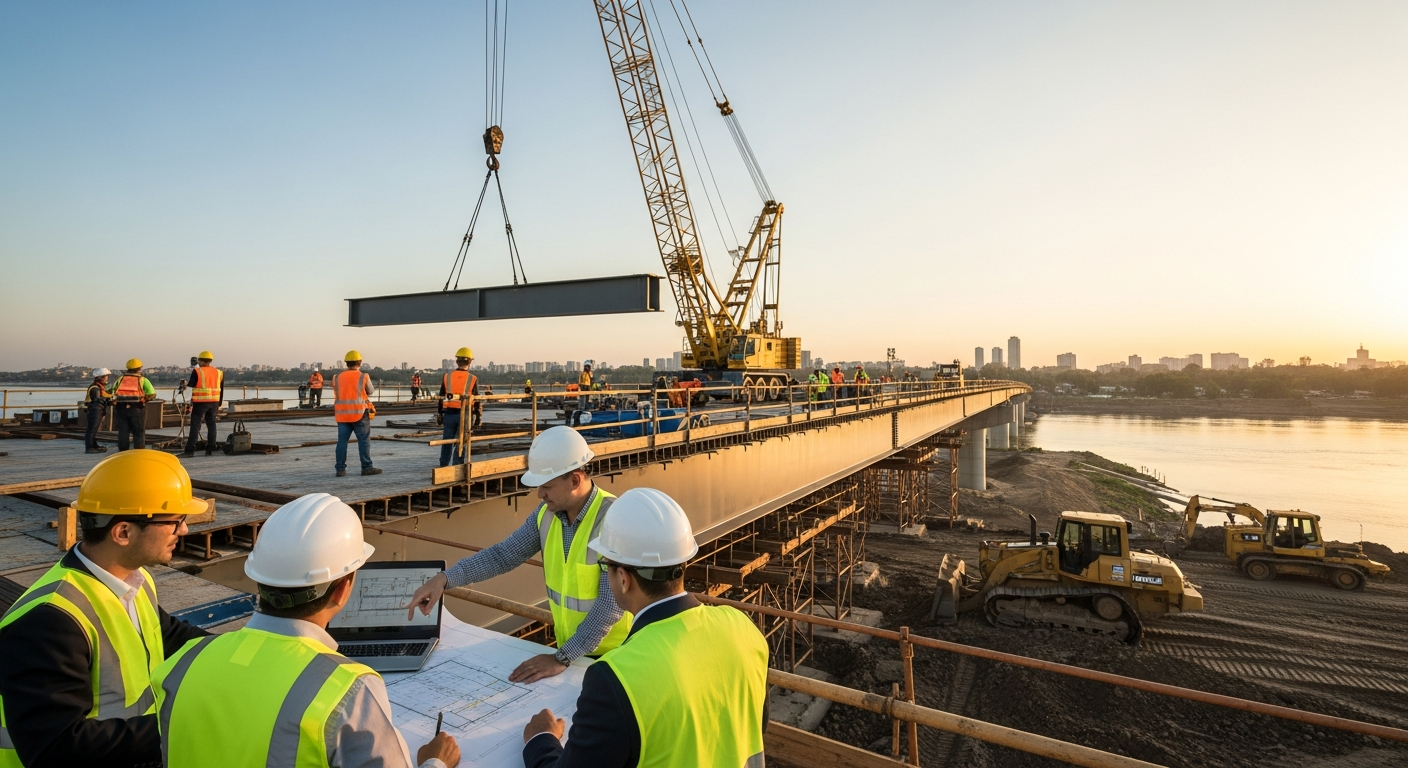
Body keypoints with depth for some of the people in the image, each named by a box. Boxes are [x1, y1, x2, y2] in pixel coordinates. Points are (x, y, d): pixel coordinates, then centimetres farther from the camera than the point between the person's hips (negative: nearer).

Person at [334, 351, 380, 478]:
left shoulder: (337, 378, 4)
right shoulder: (363, 377, -6)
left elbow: (337, 393, 15)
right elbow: (371, 392, 8)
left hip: (342, 414, 4)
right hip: (359, 414, -4)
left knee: (342, 441, 6)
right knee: (364, 441, 2)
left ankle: (340, 469, 6)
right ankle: (366, 467, 2)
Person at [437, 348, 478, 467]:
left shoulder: (446, 377, 2)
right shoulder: (473, 379, -5)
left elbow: (441, 398, 6)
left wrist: (440, 415, 13)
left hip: (449, 414, 2)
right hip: (465, 415, -2)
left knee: (447, 442, 12)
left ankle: (443, 467, 19)